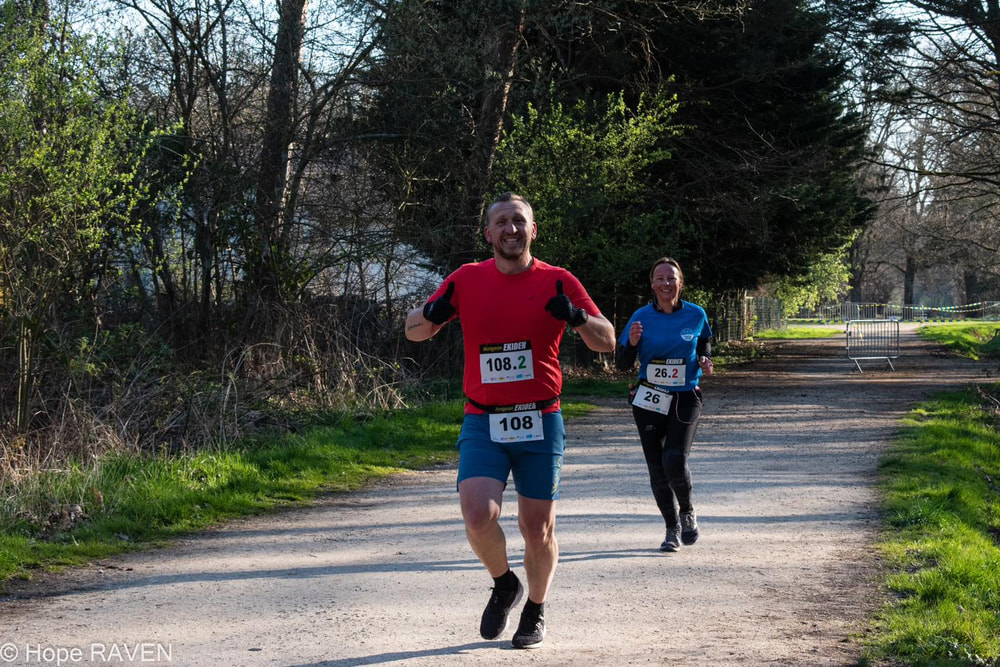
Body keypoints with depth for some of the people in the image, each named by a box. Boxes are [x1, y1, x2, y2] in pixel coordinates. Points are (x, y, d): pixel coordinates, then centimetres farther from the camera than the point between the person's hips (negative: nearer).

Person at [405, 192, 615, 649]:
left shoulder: (557, 282, 1)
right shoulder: (466, 280, 3)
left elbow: (607, 342, 1)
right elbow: (414, 331, 10)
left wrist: (575, 316, -20)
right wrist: (433, 313, -14)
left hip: (540, 423, 0)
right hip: (482, 423, 0)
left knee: (538, 530, 3)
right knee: (478, 517, -18)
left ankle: (535, 612, 28)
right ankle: (504, 585, 13)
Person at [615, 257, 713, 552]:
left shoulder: (696, 315, -1)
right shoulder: (641, 317, -3)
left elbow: (704, 341, 21)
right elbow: (622, 364, 1)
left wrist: (705, 360, 0)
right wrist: (632, 343, -19)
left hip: (685, 398, -1)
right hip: (649, 400, 1)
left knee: (675, 461, -18)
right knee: (657, 469, 2)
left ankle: (687, 512, 13)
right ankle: (672, 528, 21)